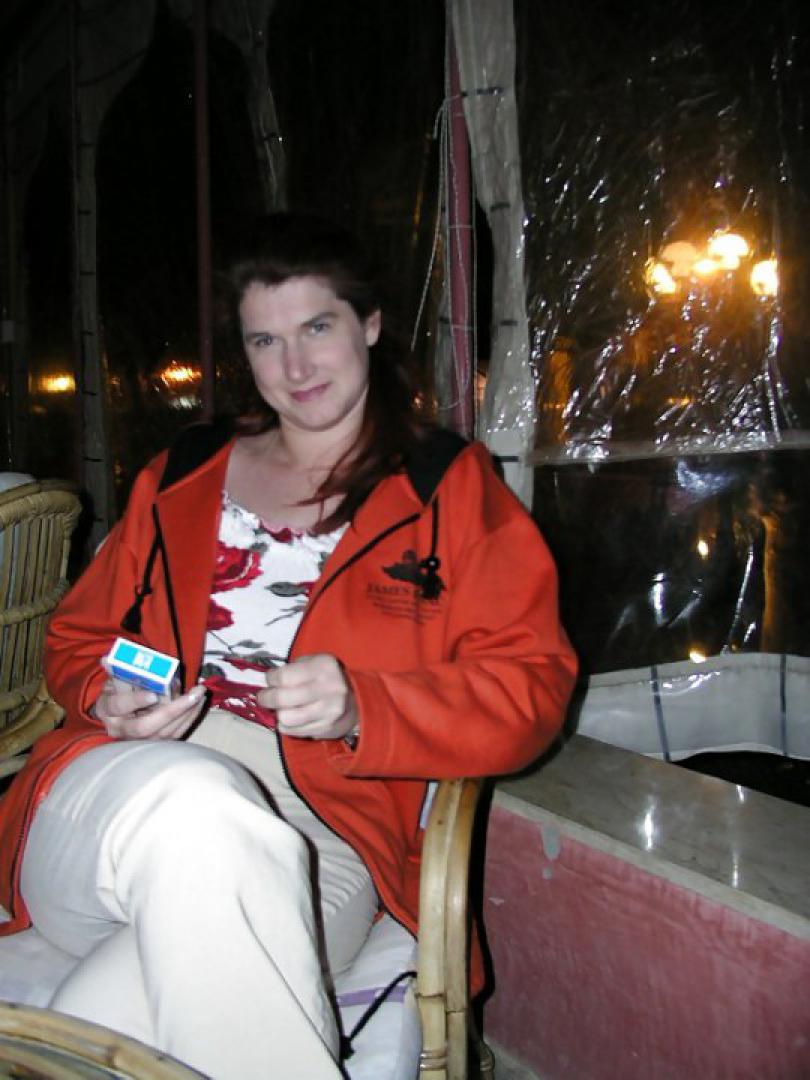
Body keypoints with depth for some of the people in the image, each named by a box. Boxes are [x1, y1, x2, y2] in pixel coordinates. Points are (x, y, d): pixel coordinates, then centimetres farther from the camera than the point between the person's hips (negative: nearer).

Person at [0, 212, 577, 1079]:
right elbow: (75, 640, 27)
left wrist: (360, 710, -16)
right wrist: (112, 702, 1)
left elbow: (530, 692, 2)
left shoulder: (451, 489, 12)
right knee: (194, 798, -37)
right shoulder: (180, 479, 22)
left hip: (320, 835, -3)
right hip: (119, 792, 3)